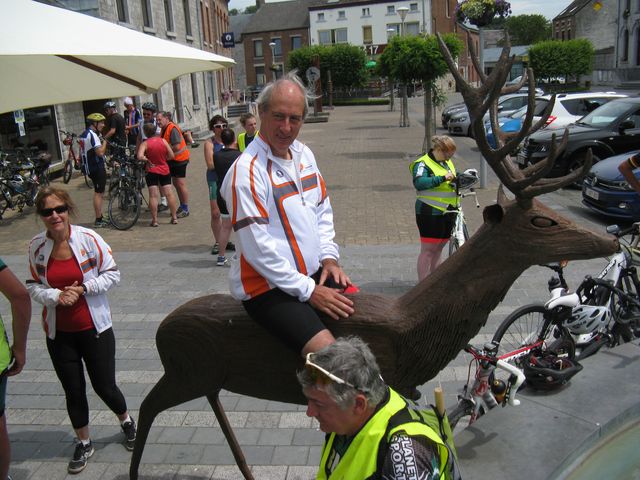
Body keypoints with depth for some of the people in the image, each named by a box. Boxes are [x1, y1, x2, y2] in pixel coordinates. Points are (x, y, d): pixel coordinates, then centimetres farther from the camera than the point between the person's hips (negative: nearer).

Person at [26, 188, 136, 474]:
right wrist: (57, 296, -17)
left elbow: (113, 273, -6)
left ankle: (126, 421, 39)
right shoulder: (36, 246, -5)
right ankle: (83, 443, 35)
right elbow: (34, 286, 2)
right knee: (73, 391, 12)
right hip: (58, 332, 2)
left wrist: (83, 288, -19)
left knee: (104, 386, 6)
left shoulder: (88, 238, -13)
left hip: (94, 328, -2)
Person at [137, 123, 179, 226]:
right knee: (169, 193, 7)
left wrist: (148, 160, -6)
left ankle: (154, 220, 0)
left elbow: (140, 157, -23)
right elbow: (171, 156, -1)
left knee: (153, 196, -1)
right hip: (165, 170, 3)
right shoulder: (163, 141, 0)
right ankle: (174, 217, 11)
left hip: (151, 171, -3)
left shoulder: (145, 143, -9)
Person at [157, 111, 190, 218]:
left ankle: (186, 209, 1)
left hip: (180, 158, -10)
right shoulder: (164, 129, 10)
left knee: (181, 184, -6)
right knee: (175, 183, 14)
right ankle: (182, 206, 25)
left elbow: (176, 146, -26)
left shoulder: (173, 129, -20)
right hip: (172, 160, 10)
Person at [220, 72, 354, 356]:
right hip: (268, 287, -8)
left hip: (314, 272, 8)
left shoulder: (304, 154, 8)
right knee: (328, 353, -25)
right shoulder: (247, 170, -18)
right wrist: (307, 290, -16)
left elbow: (322, 210, 19)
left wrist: (328, 256, 4)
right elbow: (257, 247, -20)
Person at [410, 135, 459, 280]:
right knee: (428, 250, -3)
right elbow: (419, 183, -27)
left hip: (448, 213, 8)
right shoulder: (423, 163, -11)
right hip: (430, 213, -8)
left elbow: (455, 177, 26)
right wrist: (443, 178, -31)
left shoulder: (447, 162, 15)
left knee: (438, 248, 16)